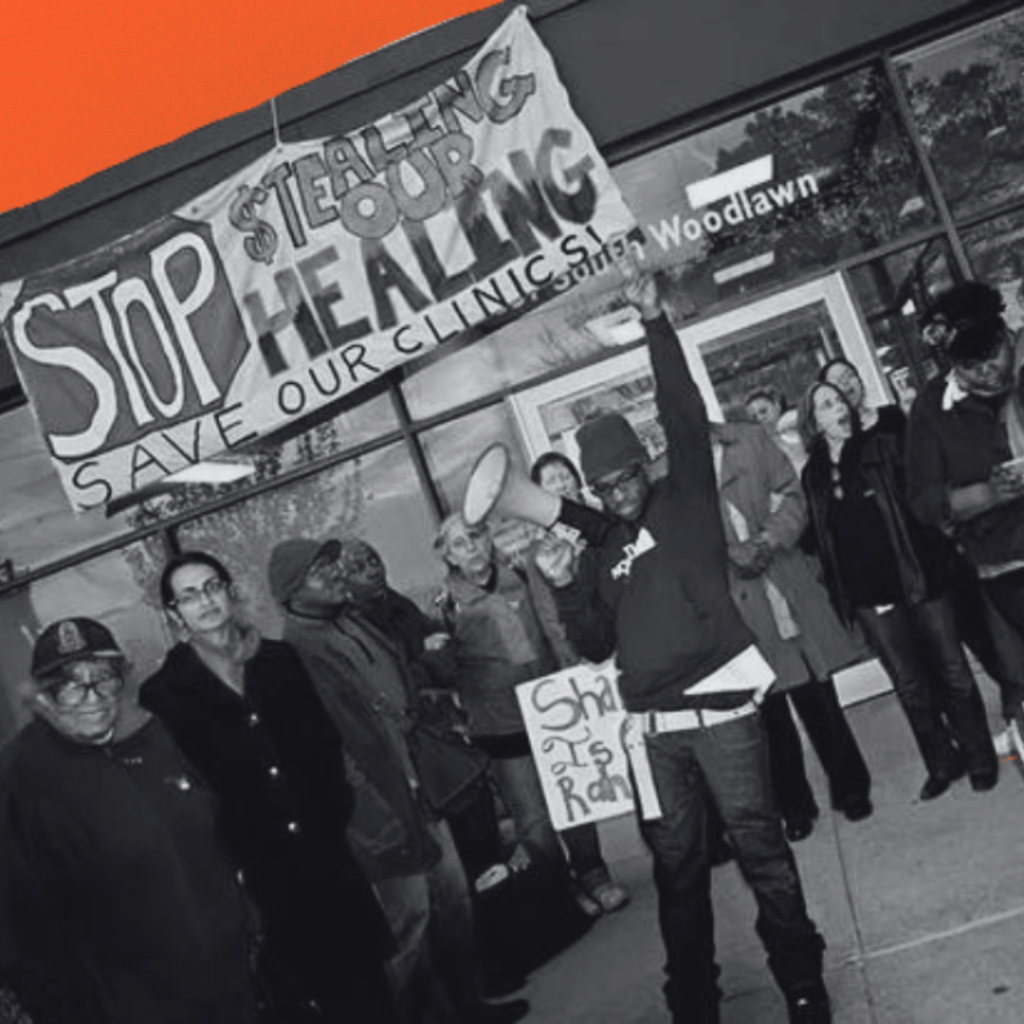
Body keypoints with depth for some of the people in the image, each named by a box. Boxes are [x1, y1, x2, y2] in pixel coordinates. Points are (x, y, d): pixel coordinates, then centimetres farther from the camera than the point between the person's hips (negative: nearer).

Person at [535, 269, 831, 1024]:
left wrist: (656, 324, -11)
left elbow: (687, 416, -5)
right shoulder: (599, 553, 17)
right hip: (652, 726, 4)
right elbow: (596, 647, 14)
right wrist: (566, 588, -2)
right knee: (677, 864, 9)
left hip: (719, 703, -4)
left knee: (760, 845, -3)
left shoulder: (685, 501, 7)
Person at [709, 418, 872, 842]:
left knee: (819, 702, 7)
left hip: (789, 595, 1)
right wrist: (732, 554, -17)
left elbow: (791, 497, 5)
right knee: (769, 714, 6)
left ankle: (850, 788, 25)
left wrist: (771, 539, -12)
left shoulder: (750, 441, 4)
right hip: (737, 611, -1)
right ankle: (794, 807, 23)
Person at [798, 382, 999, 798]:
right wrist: (839, 594, -1)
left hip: (917, 577, -1)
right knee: (910, 686, 7)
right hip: (868, 596, 1)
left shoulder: (885, 447, 1)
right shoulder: (812, 476, 5)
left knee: (952, 671, 4)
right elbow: (816, 538, 7)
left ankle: (980, 759, 20)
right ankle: (942, 765, 23)